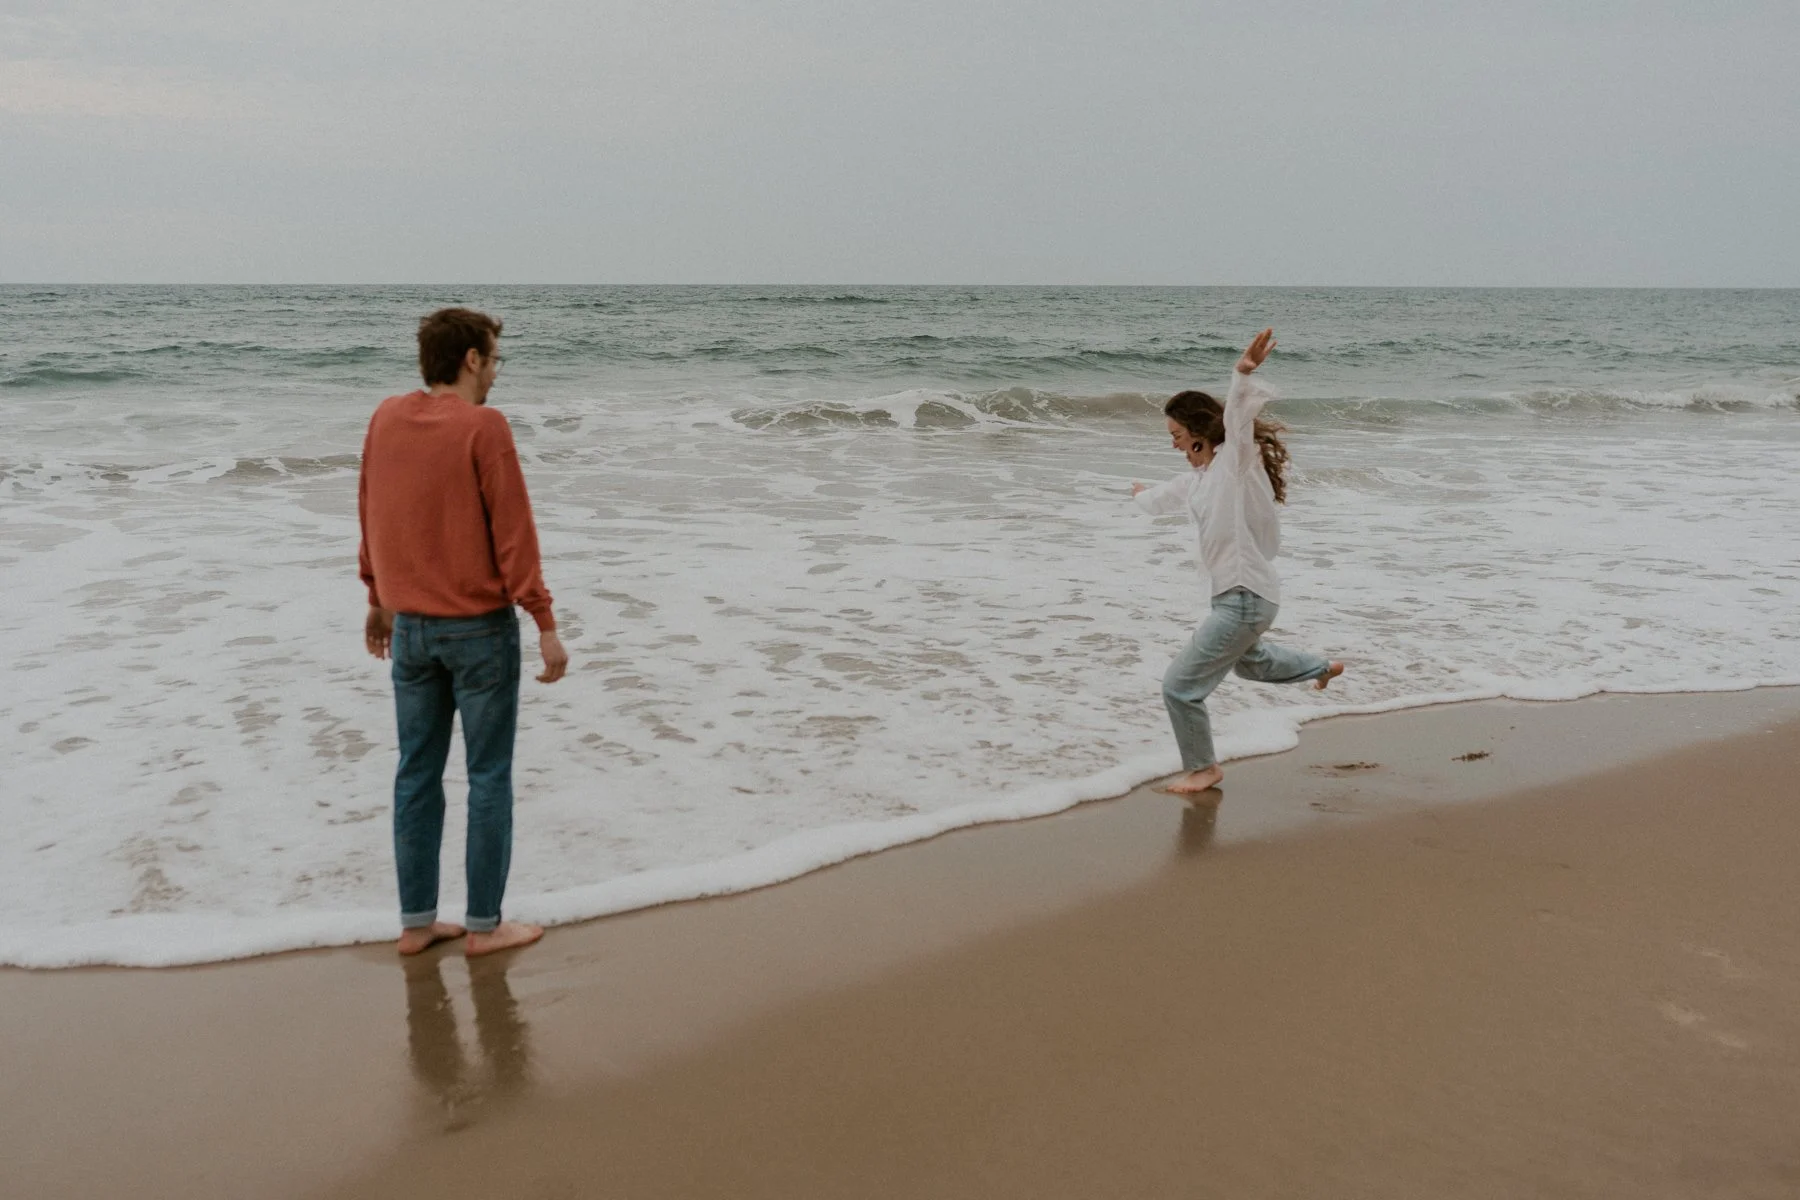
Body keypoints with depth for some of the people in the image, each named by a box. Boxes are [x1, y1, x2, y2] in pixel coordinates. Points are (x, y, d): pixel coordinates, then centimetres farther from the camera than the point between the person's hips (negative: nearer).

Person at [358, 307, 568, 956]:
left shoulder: (386, 418, 4)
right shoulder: (483, 427, -14)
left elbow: (371, 515, 13)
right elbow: (513, 532, -16)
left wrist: (379, 598, 25)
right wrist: (545, 624, -12)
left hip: (409, 627, 6)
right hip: (479, 628, -6)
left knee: (417, 774, 12)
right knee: (489, 777, 5)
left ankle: (416, 921, 20)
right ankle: (484, 925, 12)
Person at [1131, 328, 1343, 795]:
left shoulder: (1236, 460, -17)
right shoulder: (1199, 476, 8)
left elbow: (1239, 420, -38)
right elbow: (1165, 497, 30)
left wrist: (1243, 374, -57)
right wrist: (1143, 495, 52)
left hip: (1246, 598, -10)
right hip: (1232, 594, 10)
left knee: (1180, 685, -5)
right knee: (1248, 661, 37)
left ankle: (1203, 768, 16)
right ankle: (1323, 668, 58)